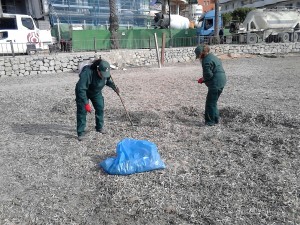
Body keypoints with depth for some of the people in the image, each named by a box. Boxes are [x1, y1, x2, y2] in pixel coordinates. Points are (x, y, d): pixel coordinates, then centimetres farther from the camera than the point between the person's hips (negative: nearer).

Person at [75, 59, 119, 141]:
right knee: (82, 111, -8)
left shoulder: (105, 73, -20)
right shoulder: (87, 73, -39)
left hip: (96, 92, 6)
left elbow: (108, 80, 5)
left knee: (100, 108, 3)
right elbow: (81, 89, -38)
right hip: (83, 92, -5)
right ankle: (80, 133, 0)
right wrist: (86, 103, -39)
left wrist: (114, 87, -12)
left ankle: (99, 127, 23)